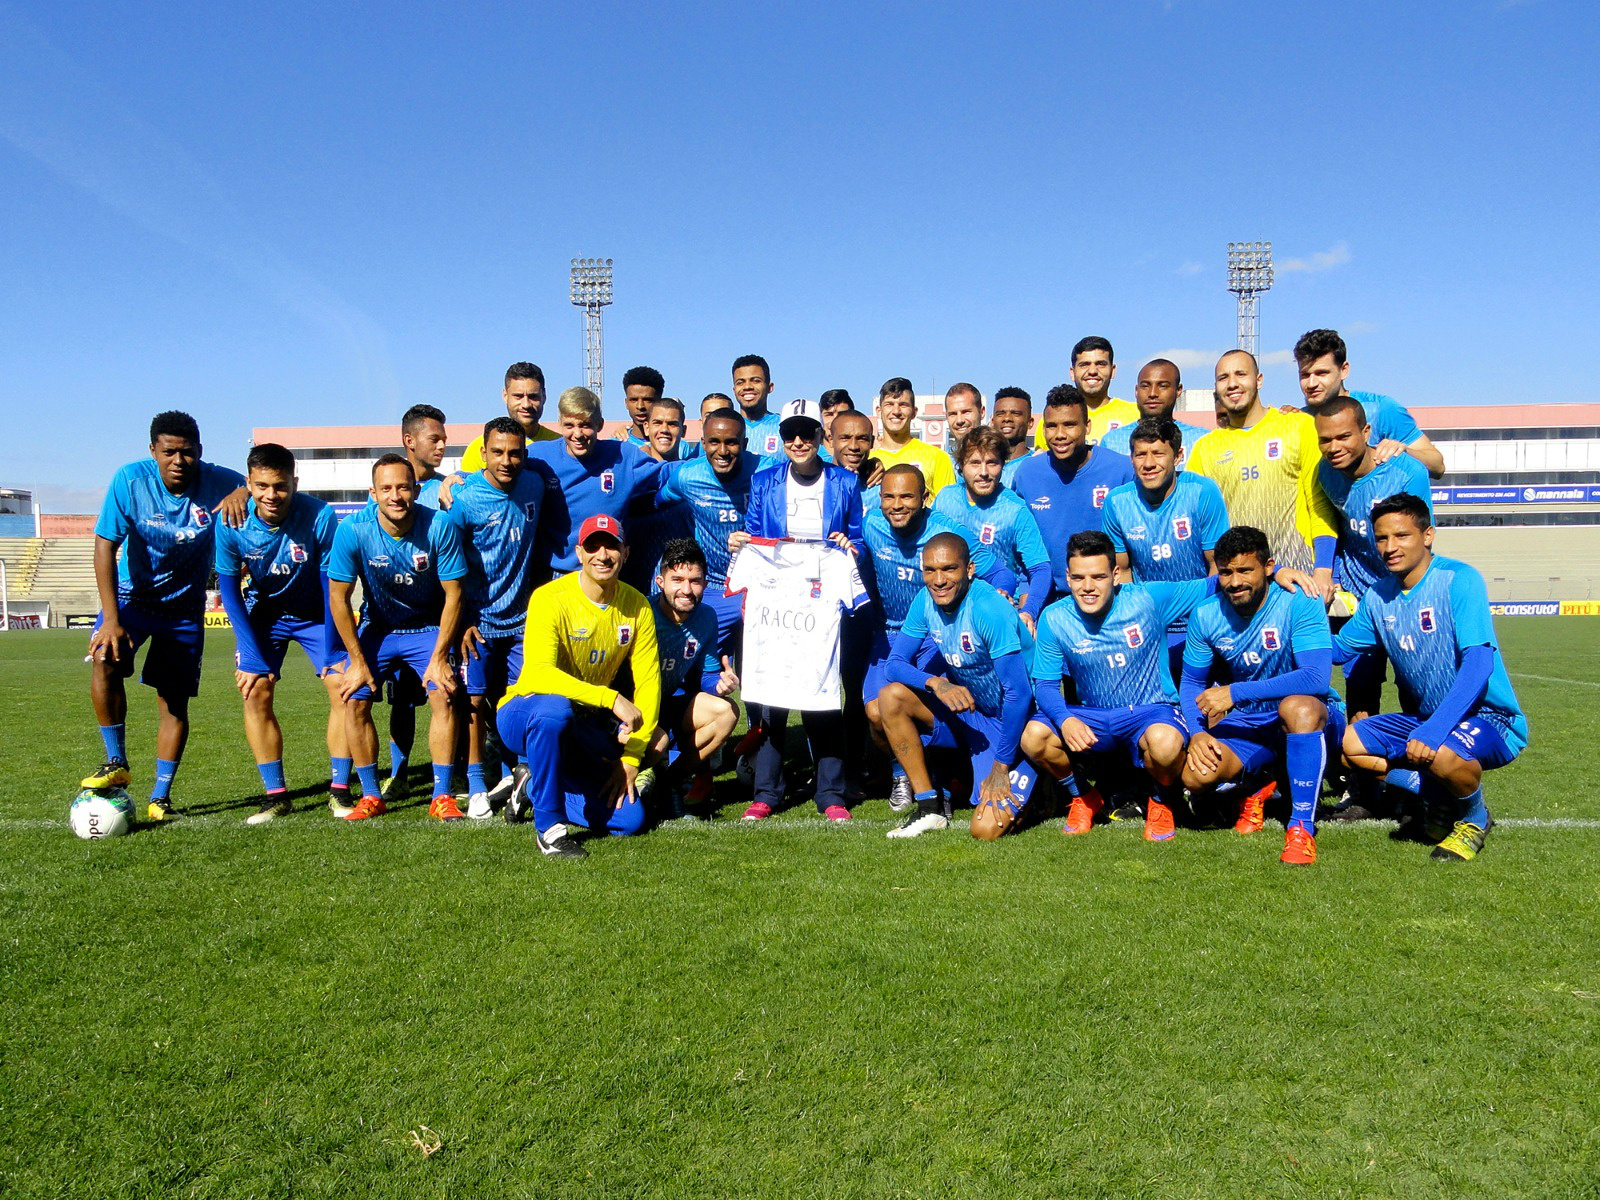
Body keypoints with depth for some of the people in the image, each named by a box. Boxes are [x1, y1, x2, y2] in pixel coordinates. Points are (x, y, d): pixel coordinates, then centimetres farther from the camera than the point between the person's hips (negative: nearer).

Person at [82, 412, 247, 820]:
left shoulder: (219, 483, -16)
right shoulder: (130, 480, -18)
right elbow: (105, 546, -18)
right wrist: (110, 618, -26)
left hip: (185, 606, 1)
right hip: (132, 595, -1)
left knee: (175, 701, 0)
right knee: (104, 660, -27)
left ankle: (160, 797, 12)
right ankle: (117, 763, -9)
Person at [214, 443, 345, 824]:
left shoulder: (319, 516, -28)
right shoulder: (232, 524, -22)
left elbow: (332, 584, -18)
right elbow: (229, 590, -11)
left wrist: (330, 651, -19)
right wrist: (254, 655, -16)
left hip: (316, 614, -1)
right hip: (262, 614, 1)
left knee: (342, 686, -13)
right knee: (255, 691, -11)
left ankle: (339, 790, -1)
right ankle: (276, 796, 0)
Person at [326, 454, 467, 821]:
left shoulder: (440, 526, -22)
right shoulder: (353, 530, -21)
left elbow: (453, 594, -14)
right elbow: (338, 598, -11)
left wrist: (439, 657, -15)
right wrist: (357, 661, -10)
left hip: (429, 628, -1)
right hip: (377, 628, 1)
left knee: (444, 696, -18)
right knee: (354, 701, -12)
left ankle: (442, 795, -7)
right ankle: (371, 796, 5)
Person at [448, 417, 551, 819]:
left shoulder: (535, 484, -1)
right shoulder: (463, 499, -14)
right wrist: (462, 621, -10)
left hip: (522, 618, 4)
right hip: (479, 620, -3)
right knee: (475, 701, -1)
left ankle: (509, 776, 22)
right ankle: (476, 788, 10)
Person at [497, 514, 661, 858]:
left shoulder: (637, 606, -4)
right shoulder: (551, 599, -19)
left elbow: (648, 683, -5)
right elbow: (539, 674, -33)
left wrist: (631, 758, -12)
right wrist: (611, 698, -42)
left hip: (583, 729, 5)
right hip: (523, 715, -5)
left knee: (630, 819, -9)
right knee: (554, 707, -41)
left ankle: (534, 782, 12)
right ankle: (548, 826, -23)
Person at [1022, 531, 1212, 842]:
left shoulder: (1149, 598, -14)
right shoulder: (1054, 619, -9)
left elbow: (1211, 586, -6)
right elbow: (1045, 684, -5)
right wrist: (1064, 720, -25)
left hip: (1150, 711, -2)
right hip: (1090, 715, 3)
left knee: (1165, 743, -38)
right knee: (1033, 737, -24)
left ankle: (1162, 801, 1)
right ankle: (1083, 798, 9)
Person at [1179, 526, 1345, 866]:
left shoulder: (1299, 602, -20)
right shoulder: (1205, 615, -5)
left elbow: (1317, 678, -31)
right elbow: (1191, 682, 5)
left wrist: (1235, 692, -33)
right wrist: (1197, 732, -14)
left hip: (1312, 720, -4)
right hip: (1247, 724, 4)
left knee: (1298, 705, -40)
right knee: (1196, 775, -24)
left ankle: (1302, 826, -26)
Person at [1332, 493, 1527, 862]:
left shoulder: (1459, 579, -18)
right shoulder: (1378, 596, 2)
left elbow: (1479, 663, -28)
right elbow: (1338, 648, 15)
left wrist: (1434, 730, -36)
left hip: (1489, 719, -7)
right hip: (1424, 717, 7)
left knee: (1442, 754, -36)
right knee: (1348, 744, -8)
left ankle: (1475, 819, 0)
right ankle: (1438, 800, 11)